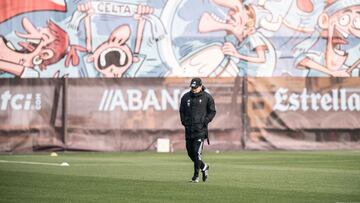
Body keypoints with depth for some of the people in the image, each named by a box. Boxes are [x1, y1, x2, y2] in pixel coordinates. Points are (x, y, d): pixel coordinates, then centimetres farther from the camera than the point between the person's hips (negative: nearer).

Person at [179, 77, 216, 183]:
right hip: (189, 128, 5)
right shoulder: (186, 97, 10)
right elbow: (182, 110, 19)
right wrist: (184, 121, 4)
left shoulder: (207, 97, 0)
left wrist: (205, 121, -8)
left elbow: (212, 111, 5)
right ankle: (204, 167, 31)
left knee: (197, 152, -12)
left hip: (200, 128, -5)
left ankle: (196, 176, -7)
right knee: (190, 152, 8)